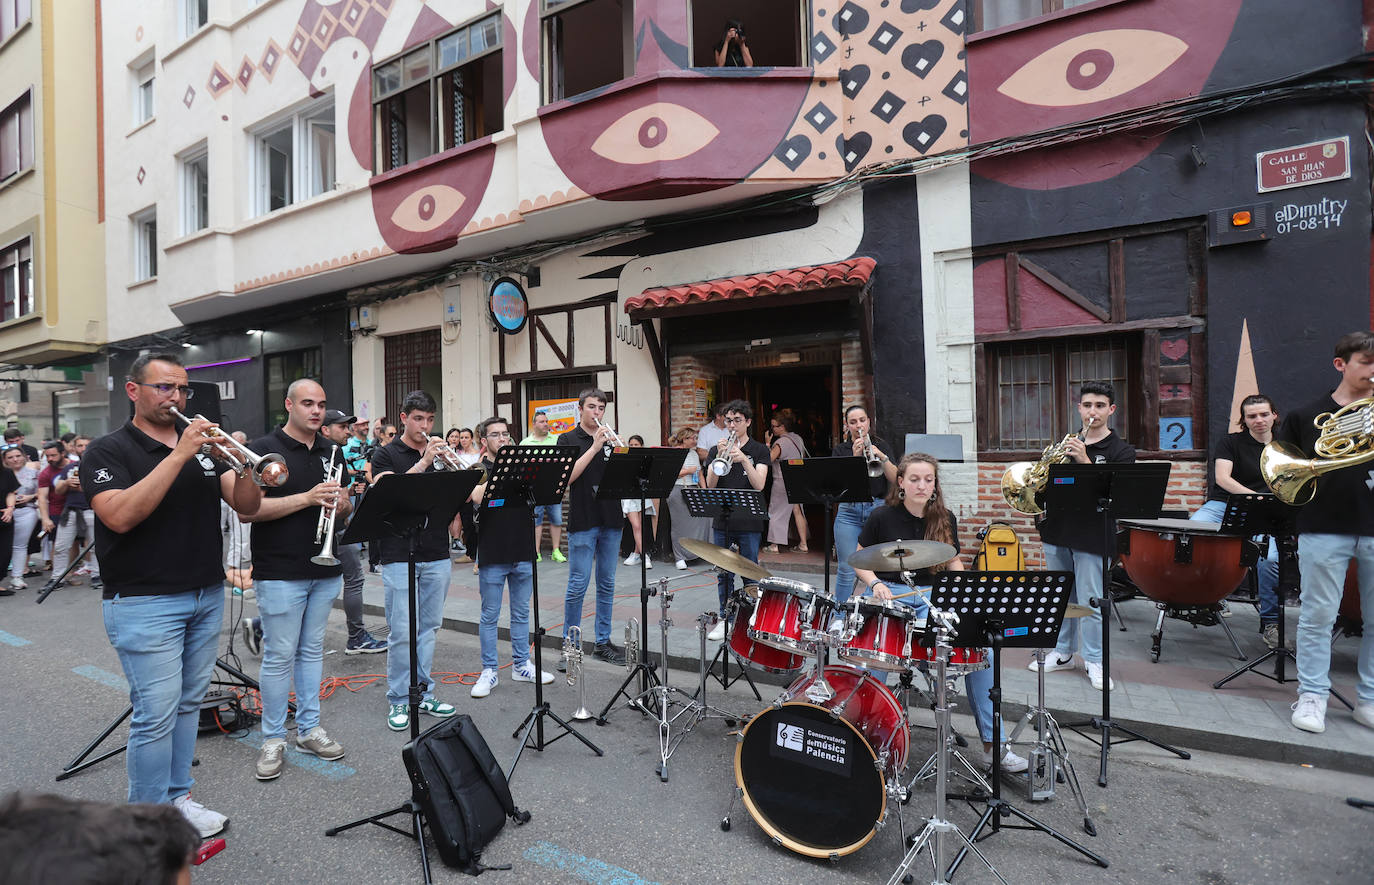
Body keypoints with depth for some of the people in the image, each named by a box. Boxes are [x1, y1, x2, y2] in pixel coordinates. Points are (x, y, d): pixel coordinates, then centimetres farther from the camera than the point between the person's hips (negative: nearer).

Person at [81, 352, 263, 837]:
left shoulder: (204, 444, 9)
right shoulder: (109, 451, -5)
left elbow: (247, 506, 0)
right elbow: (121, 516, -23)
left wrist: (245, 468, -20)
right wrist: (179, 455, -26)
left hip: (207, 596, 5)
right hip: (145, 602, -5)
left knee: (188, 703, 14)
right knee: (156, 713, -2)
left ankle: (177, 797, 29)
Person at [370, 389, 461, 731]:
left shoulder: (440, 452, 11)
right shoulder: (386, 454, 0)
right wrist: (423, 463, -23)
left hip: (437, 554, 4)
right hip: (399, 554, -4)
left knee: (428, 627, 11)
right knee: (402, 632, -1)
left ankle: (424, 694, 23)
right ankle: (399, 700, 14)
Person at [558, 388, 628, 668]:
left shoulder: (611, 439, 13)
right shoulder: (568, 440, 1)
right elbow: (567, 477, -13)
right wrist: (594, 447, -17)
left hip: (610, 521, 5)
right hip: (583, 522, -4)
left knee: (607, 584, 10)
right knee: (578, 585, -3)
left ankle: (603, 643, 21)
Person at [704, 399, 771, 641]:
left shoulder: (759, 450, 2)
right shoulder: (715, 450, 9)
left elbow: (759, 485, -10)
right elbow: (710, 485, -3)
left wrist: (743, 459, -22)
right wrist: (720, 458, -16)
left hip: (749, 523, -2)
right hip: (721, 521, 3)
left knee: (750, 574, 4)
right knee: (724, 574, 9)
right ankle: (725, 619, 20)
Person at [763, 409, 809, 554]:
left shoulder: (781, 442, -17)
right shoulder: (798, 439, 9)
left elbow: (769, 458, -26)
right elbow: (803, 457, 19)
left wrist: (767, 443, -17)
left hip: (783, 482, -8)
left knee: (776, 511, 2)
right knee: (797, 511, 12)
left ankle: (774, 545, 4)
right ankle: (803, 544, 14)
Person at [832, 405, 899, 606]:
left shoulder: (881, 445, 11)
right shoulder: (840, 451, 10)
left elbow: (895, 479, 0)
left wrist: (882, 457, -15)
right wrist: (854, 457, -15)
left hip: (878, 508, 0)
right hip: (849, 512, 0)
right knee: (846, 569, -1)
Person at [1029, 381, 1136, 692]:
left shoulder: (1121, 451, -1)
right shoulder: (1065, 444, 13)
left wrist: (1084, 460, -24)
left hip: (1091, 536, -4)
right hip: (1057, 531, 5)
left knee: (1090, 603, 1)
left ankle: (1094, 661, 15)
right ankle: (1063, 652, 26)